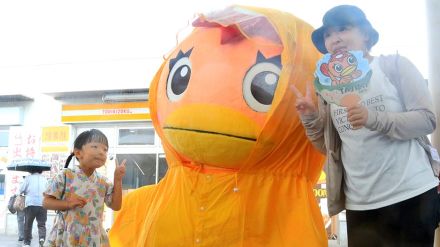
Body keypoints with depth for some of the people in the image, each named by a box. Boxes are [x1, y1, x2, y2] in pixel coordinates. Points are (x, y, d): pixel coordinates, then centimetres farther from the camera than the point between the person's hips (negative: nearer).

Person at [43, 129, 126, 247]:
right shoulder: (65, 176, -7)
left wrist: (118, 180, -3)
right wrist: (68, 203, -20)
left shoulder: (103, 182, 5)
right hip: (66, 236, -3)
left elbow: (116, 206, 3)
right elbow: (46, 202, -4)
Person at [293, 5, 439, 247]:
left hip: (411, 194, -3)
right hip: (359, 204, 3)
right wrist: (310, 118, -7)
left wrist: (374, 118, -24)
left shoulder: (395, 65, -1)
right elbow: (328, 147, 11)